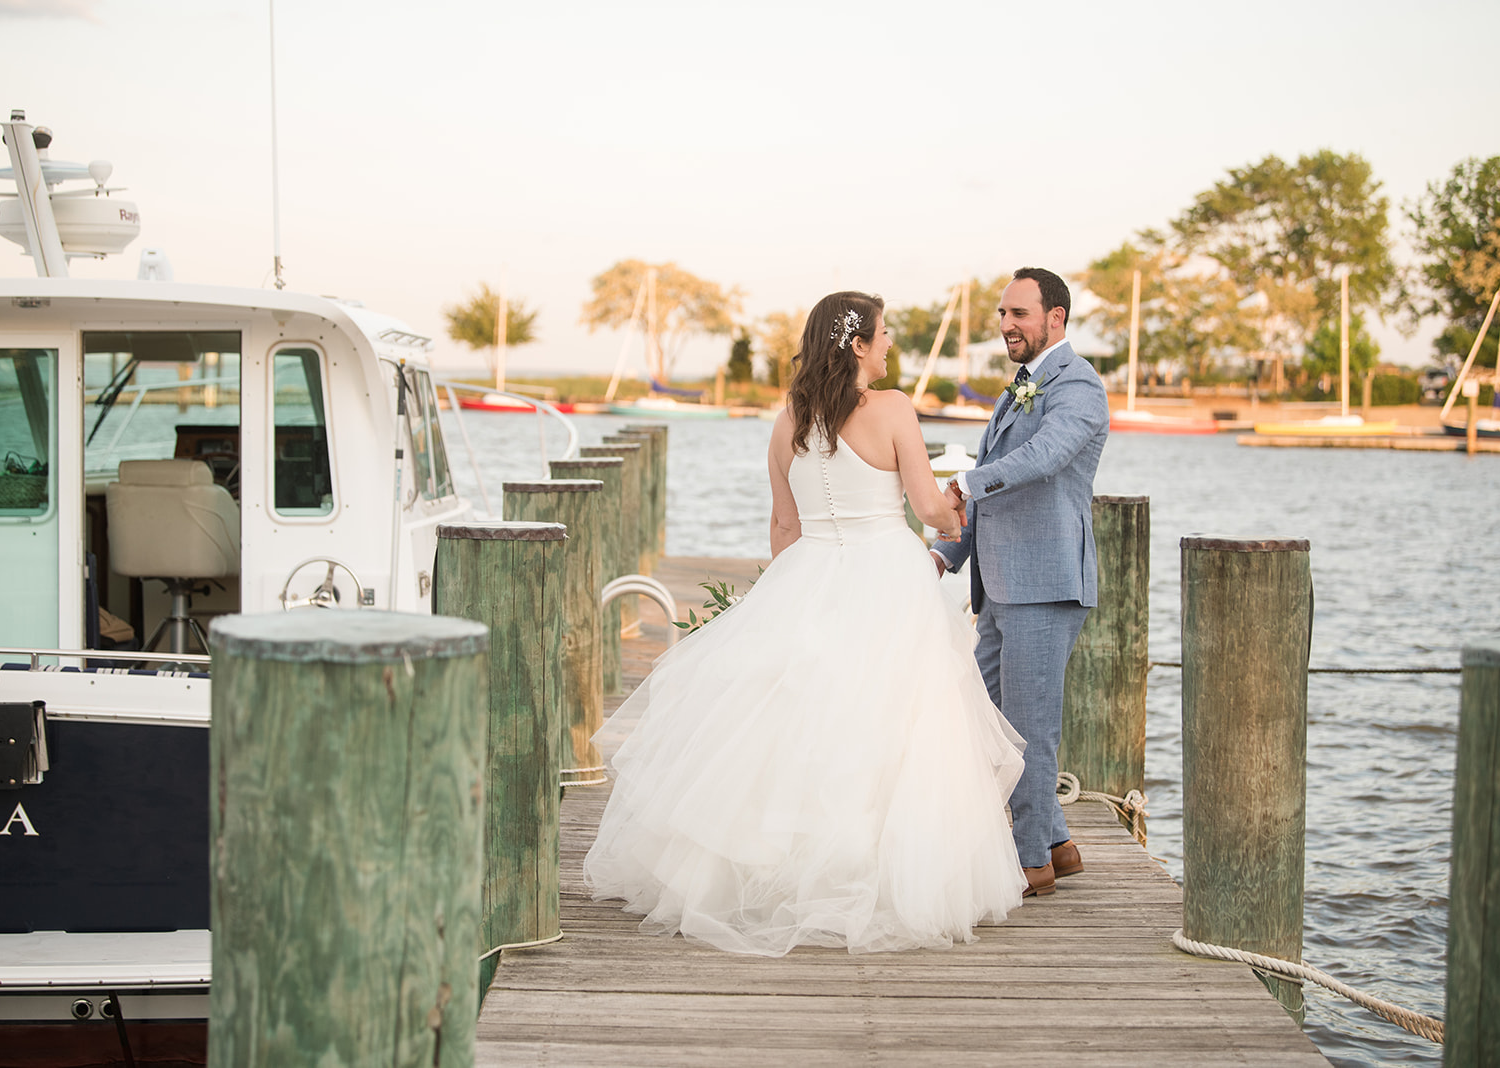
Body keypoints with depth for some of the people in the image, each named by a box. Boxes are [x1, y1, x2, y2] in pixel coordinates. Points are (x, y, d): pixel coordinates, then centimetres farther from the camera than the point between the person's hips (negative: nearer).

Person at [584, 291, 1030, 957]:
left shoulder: (789, 422, 5)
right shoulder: (893, 409, -8)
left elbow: (784, 524, 11)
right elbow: (929, 506, -7)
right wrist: (954, 524, 16)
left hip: (806, 581, 4)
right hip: (886, 581, -4)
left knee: (782, 722, 9)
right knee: (881, 739, 0)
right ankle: (885, 883, 3)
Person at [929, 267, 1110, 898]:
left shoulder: (1076, 387, -10)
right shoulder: (1021, 389, 22)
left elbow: (1041, 456, -30)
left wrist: (964, 486, -40)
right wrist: (947, 553, 11)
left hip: (1046, 586, -10)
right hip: (1004, 589, 10)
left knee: (1028, 727, -4)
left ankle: (1032, 862, 8)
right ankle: (1056, 843, 25)